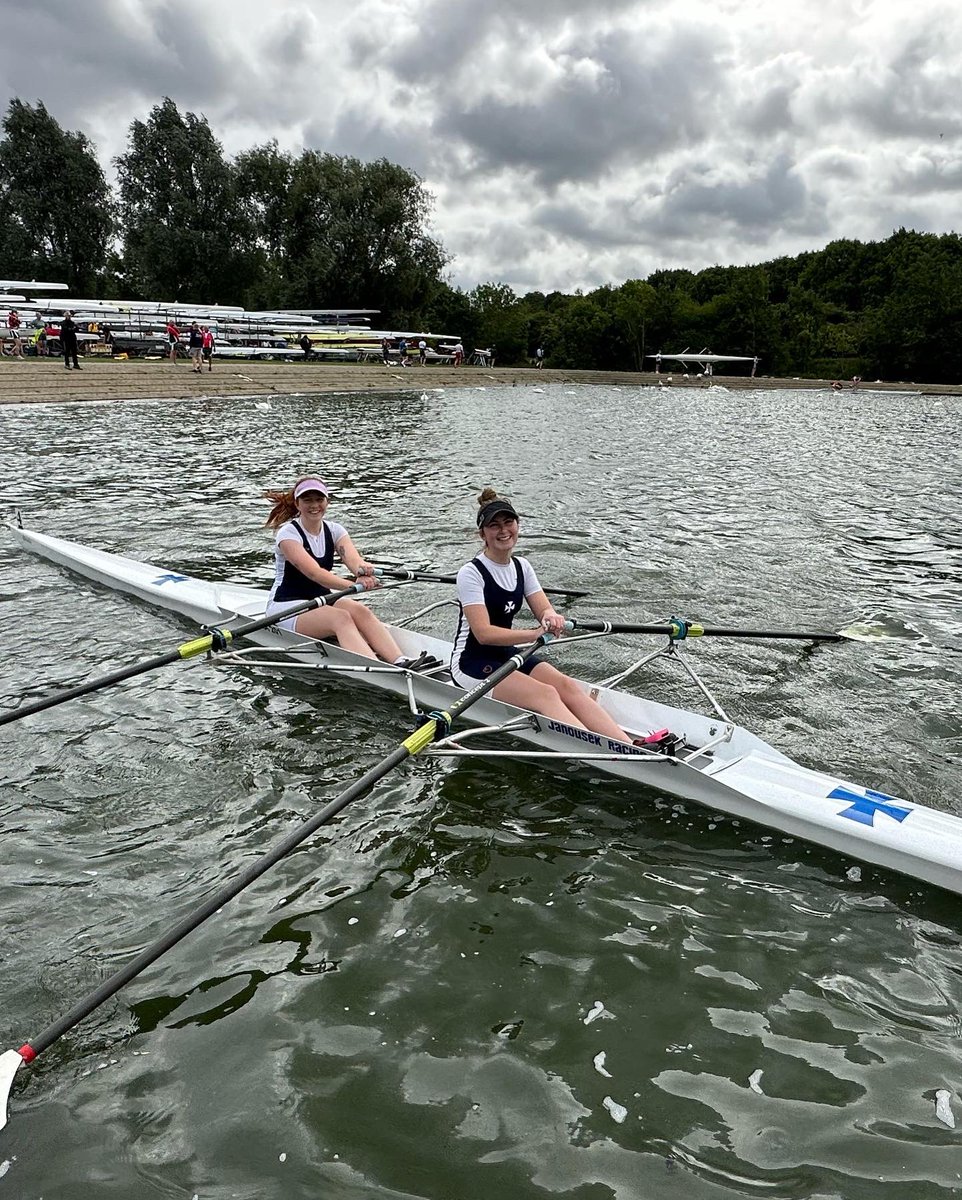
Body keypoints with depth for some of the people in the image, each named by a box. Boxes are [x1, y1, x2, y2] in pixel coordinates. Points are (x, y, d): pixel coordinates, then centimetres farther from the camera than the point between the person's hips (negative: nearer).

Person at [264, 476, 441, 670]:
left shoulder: (334, 530, 3)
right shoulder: (288, 533, -14)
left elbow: (353, 559, -18)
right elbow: (314, 572, -31)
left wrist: (363, 570, -44)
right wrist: (354, 585, -47)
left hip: (321, 600, 6)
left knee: (361, 611, -24)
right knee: (341, 618, -32)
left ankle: (401, 662, -42)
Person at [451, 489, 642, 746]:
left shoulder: (522, 567, 7)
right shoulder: (471, 573, -15)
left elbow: (544, 610, 0)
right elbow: (483, 633, -24)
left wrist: (550, 617, -25)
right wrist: (535, 634, -34)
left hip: (507, 654, 6)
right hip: (473, 663, -6)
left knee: (566, 685, -18)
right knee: (545, 694, -27)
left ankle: (631, 746, -32)